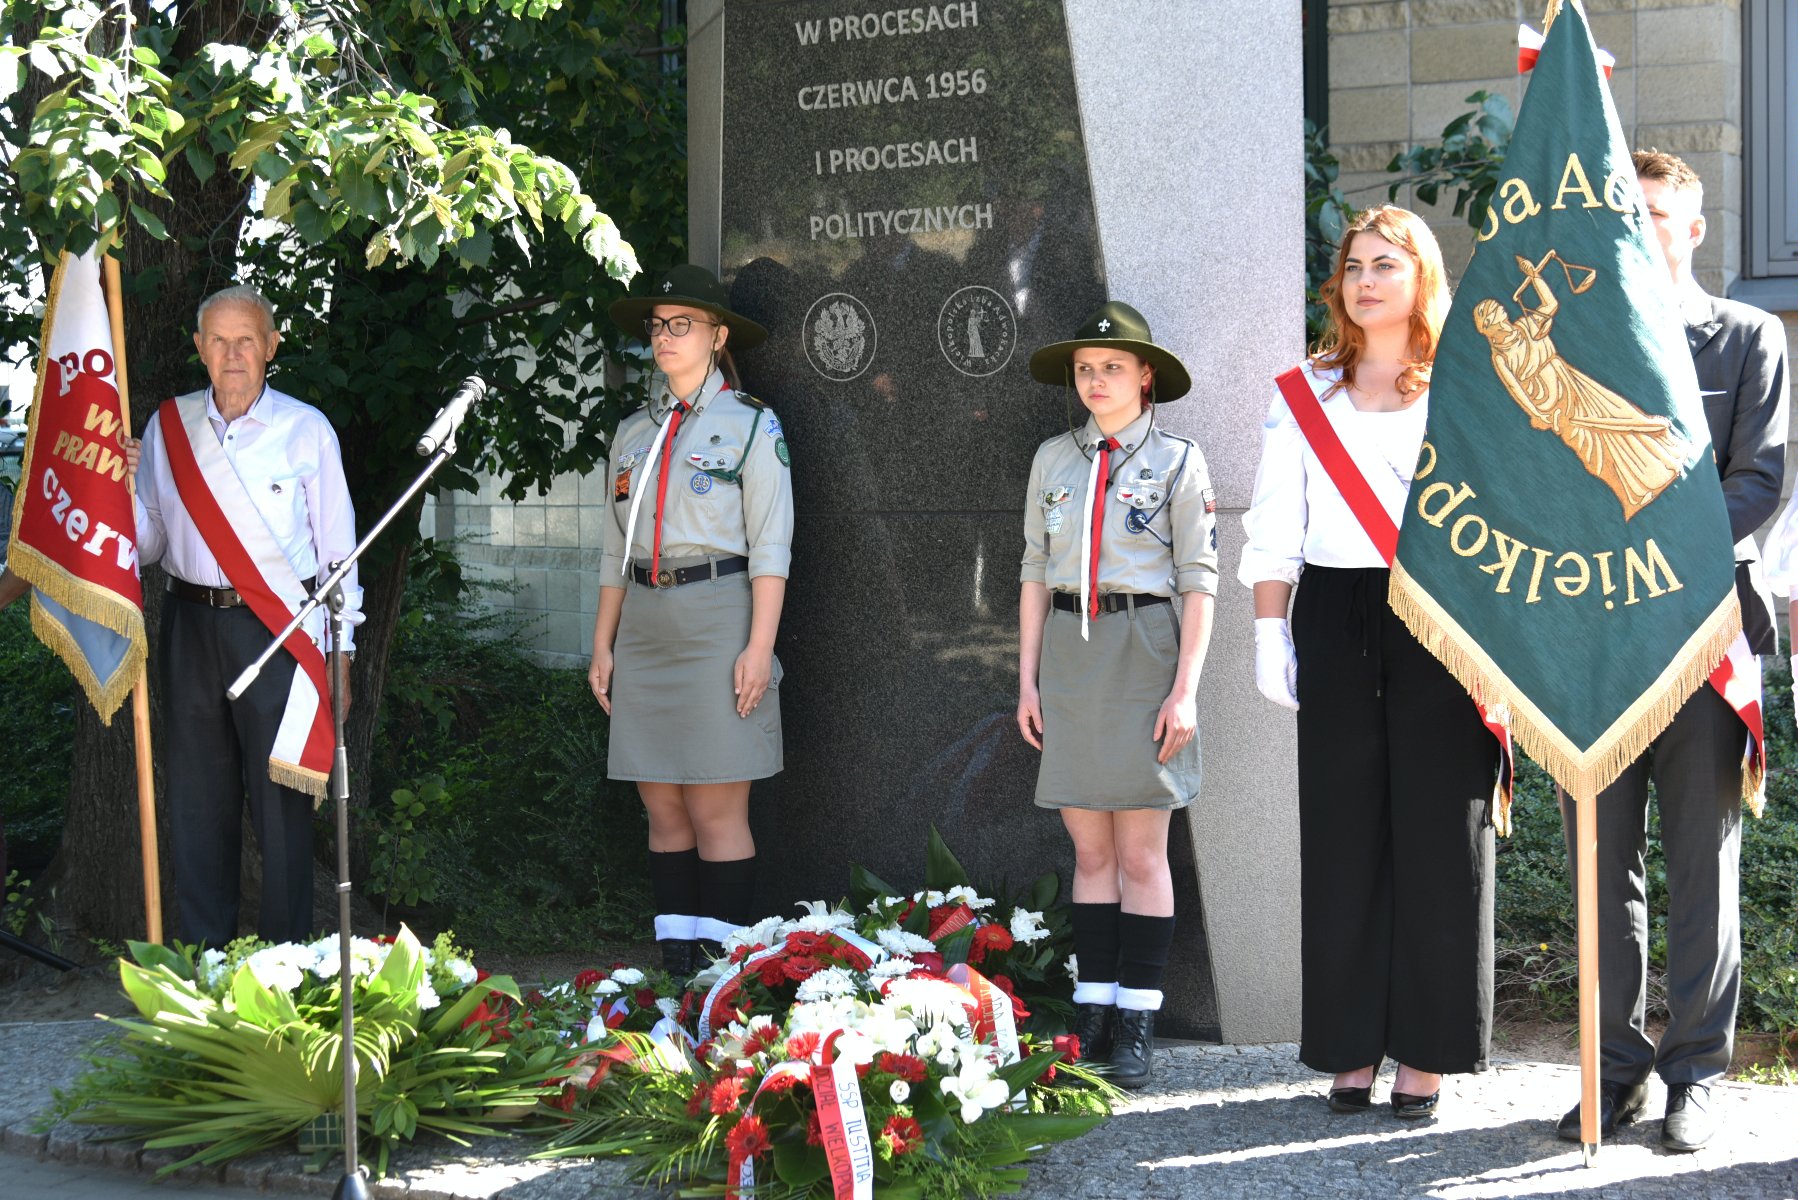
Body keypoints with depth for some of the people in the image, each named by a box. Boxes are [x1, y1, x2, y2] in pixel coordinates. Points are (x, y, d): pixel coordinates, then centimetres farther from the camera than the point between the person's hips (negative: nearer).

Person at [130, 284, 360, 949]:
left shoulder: (306, 428, 1)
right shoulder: (168, 427, 8)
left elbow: (336, 544, 2)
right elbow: (150, 542, 12)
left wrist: (340, 650, -1)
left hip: (280, 629, -3)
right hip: (192, 626, 3)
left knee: (281, 797, -2)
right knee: (198, 798, 8)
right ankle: (204, 958, 18)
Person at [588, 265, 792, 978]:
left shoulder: (751, 425, 1)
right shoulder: (634, 432, 16)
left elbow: (770, 550, -5)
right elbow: (615, 552, 18)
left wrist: (759, 647, -14)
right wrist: (603, 645, 11)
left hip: (718, 621, -5)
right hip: (644, 629, 5)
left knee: (716, 812, -7)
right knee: (663, 811, 5)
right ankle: (675, 972, 9)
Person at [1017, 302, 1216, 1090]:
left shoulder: (1177, 461, -1)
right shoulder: (1053, 459, 10)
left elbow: (1198, 581, -4)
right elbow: (1036, 573, 12)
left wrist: (1185, 690, -10)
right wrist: (1028, 678, 7)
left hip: (1146, 654, -3)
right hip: (1070, 656, 4)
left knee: (1141, 853, -1)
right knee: (1090, 850, 7)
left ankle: (1137, 1023, 5)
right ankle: (1093, 1008, 12)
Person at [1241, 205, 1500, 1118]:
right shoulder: (1304, 394, 13)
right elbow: (1274, 528, 10)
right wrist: (1269, 634, 2)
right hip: (1336, 622, 2)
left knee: (1437, 829, -1)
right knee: (1343, 831, 2)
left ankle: (1428, 1051, 8)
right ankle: (1352, 1045, 10)